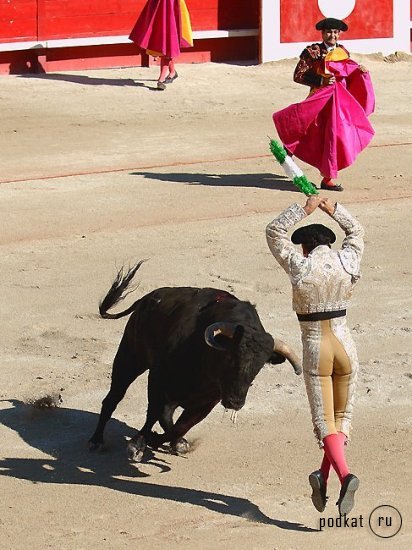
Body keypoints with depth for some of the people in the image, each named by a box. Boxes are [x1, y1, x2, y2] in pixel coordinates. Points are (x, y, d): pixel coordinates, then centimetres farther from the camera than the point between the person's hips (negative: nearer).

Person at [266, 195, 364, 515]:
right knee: (342, 415, 18)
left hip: (315, 350, -2)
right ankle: (324, 476, 8)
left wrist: (305, 210, 2)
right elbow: (355, 230, 19)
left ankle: (345, 474, -25)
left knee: (324, 420, -2)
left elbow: (275, 232, 5)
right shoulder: (348, 263, -1)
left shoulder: (299, 267, -8)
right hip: (345, 346, 3)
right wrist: (333, 209, 11)